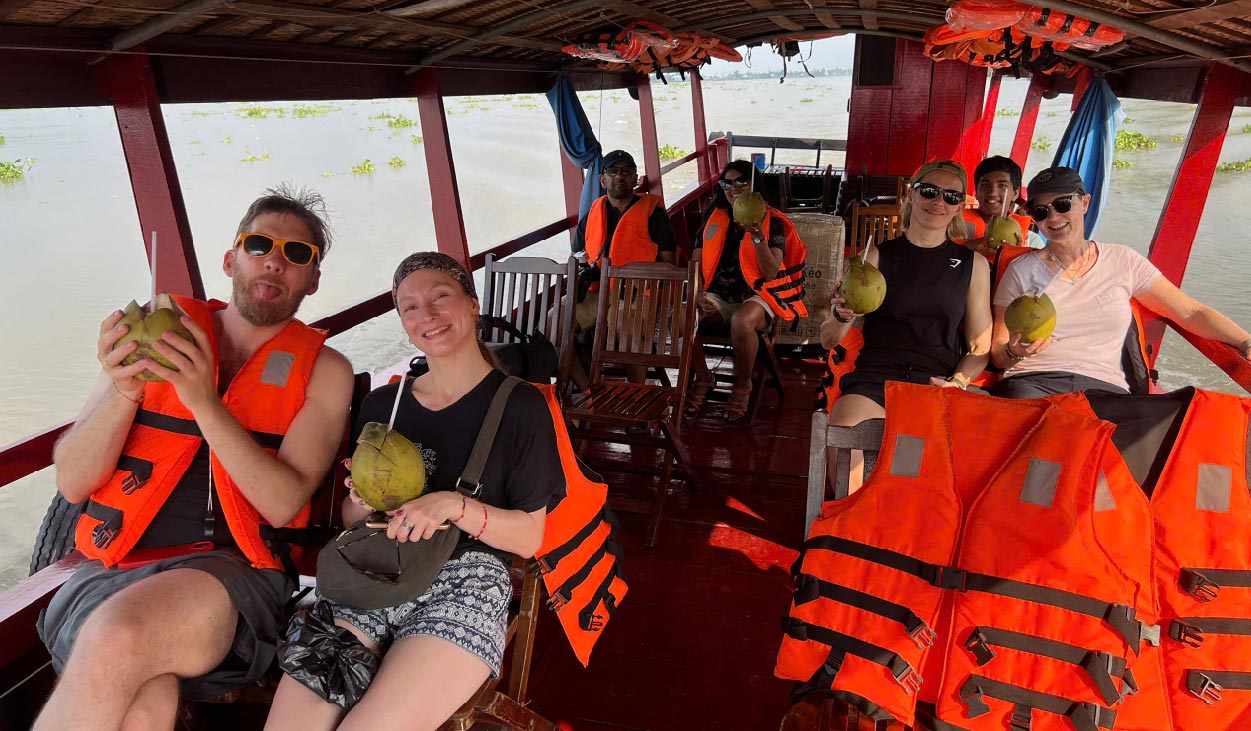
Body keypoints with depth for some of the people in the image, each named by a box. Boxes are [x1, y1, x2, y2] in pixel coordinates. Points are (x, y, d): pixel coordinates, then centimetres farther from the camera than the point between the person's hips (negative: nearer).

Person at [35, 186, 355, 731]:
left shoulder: (322, 370, 5)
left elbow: (283, 503, -8)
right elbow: (71, 482, 7)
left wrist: (205, 402, -17)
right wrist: (123, 393, -12)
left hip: (228, 570, 0)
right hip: (110, 570, 1)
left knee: (116, 639, -31)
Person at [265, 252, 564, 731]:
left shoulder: (519, 405, 1)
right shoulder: (382, 404, 13)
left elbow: (530, 537, -1)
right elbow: (349, 520, 19)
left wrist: (455, 506, -17)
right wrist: (366, 503, -4)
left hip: (466, 585, -3)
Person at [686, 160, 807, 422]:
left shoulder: (773, 221, 0)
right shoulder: (714, 217, 12)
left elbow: (770, 273, -12)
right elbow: (697, 262, 10)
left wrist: (758, 236, -24)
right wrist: (698, 295, -8)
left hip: (756, 295, -4)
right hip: (717, 296, 4)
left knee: (742, 321, -40)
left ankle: (742, 386, -12)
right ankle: (703, 378, -2)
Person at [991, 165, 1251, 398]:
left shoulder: (1122, 261, 14)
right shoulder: (1022, 271, 8)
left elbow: (1192, 313, 13)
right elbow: (997, 353, 7)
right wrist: (1013, 352, -15)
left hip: (1104, 386, 3)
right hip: (1032, 383, -2)